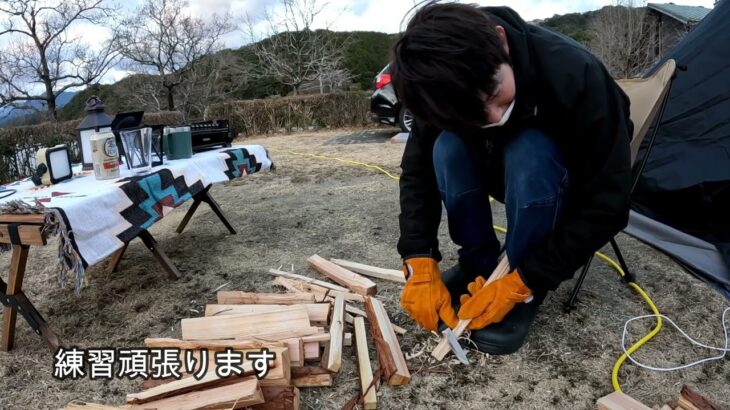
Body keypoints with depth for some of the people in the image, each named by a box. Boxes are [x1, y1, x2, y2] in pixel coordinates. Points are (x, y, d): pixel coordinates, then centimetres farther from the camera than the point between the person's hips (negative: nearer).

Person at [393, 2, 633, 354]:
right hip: (511, 173, 4)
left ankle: (526, 295, -17)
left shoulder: (576, 76, -36)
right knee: (448, 148, -27)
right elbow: (418, 171, -15)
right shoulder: (450, 90, -25)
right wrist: (420, 265, -26)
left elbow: (606, 205, -31)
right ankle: (479, 265, -7)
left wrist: (522, 282, -32)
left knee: (527, 154, -37)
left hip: (576, 186, -3)